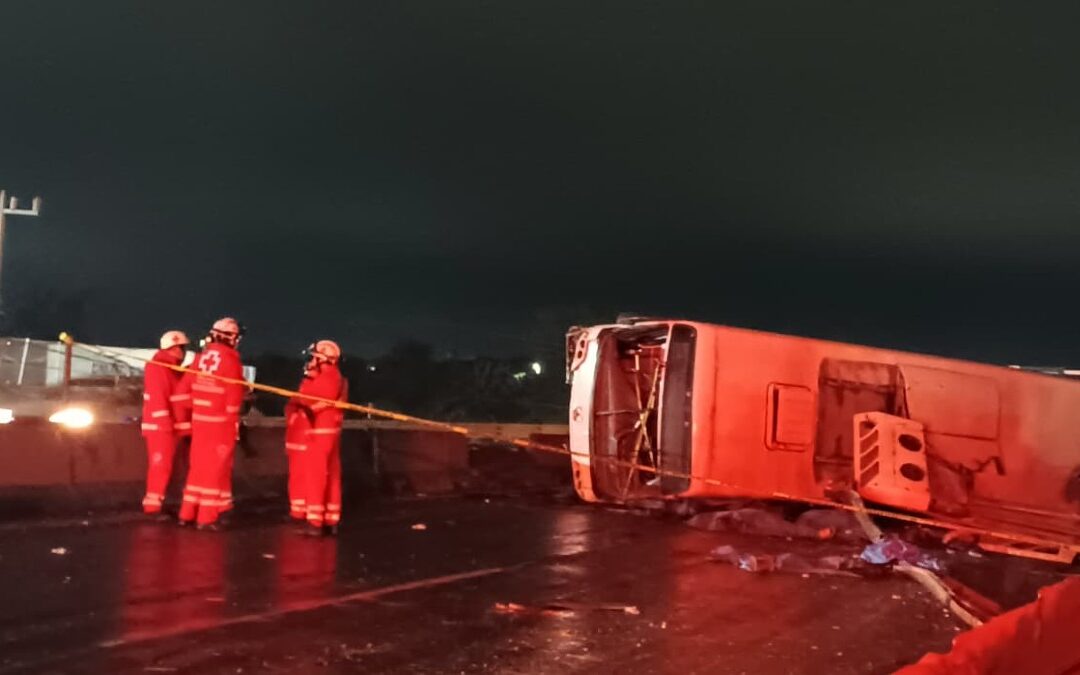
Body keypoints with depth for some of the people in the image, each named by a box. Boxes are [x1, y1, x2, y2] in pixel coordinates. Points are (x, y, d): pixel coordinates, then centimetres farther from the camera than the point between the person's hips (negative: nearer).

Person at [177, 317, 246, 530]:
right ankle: (206, 517, 1)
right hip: (221, 421, -6)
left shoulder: (201, 356, 7)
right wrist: (234, 421, -8)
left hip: (199, 419, 6)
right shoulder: (230, 359, -12)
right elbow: (234, 394, -14)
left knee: (198, 465, 15)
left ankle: (187, 513, 19)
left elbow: (184, 386, 8)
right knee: (216, 468, 0)